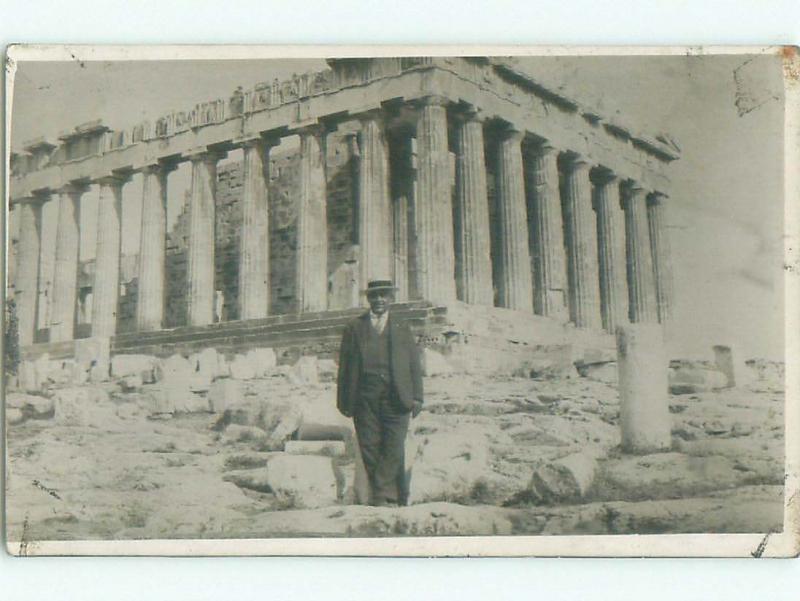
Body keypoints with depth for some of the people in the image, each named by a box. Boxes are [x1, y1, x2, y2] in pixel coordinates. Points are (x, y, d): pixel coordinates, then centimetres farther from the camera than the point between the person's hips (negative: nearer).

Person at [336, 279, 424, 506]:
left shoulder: (402, 328, 15)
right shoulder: (354, 328, 13)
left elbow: (414, 366, 11)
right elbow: (344, 365, 10)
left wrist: (416, 398, 2)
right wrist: (344, 400, 3)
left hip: (396, 398, 0)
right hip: (365, 399, 1)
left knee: (394, 449, -10)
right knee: (370, 449, -2)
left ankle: (380, 495, -5)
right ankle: (391, 497, 5)